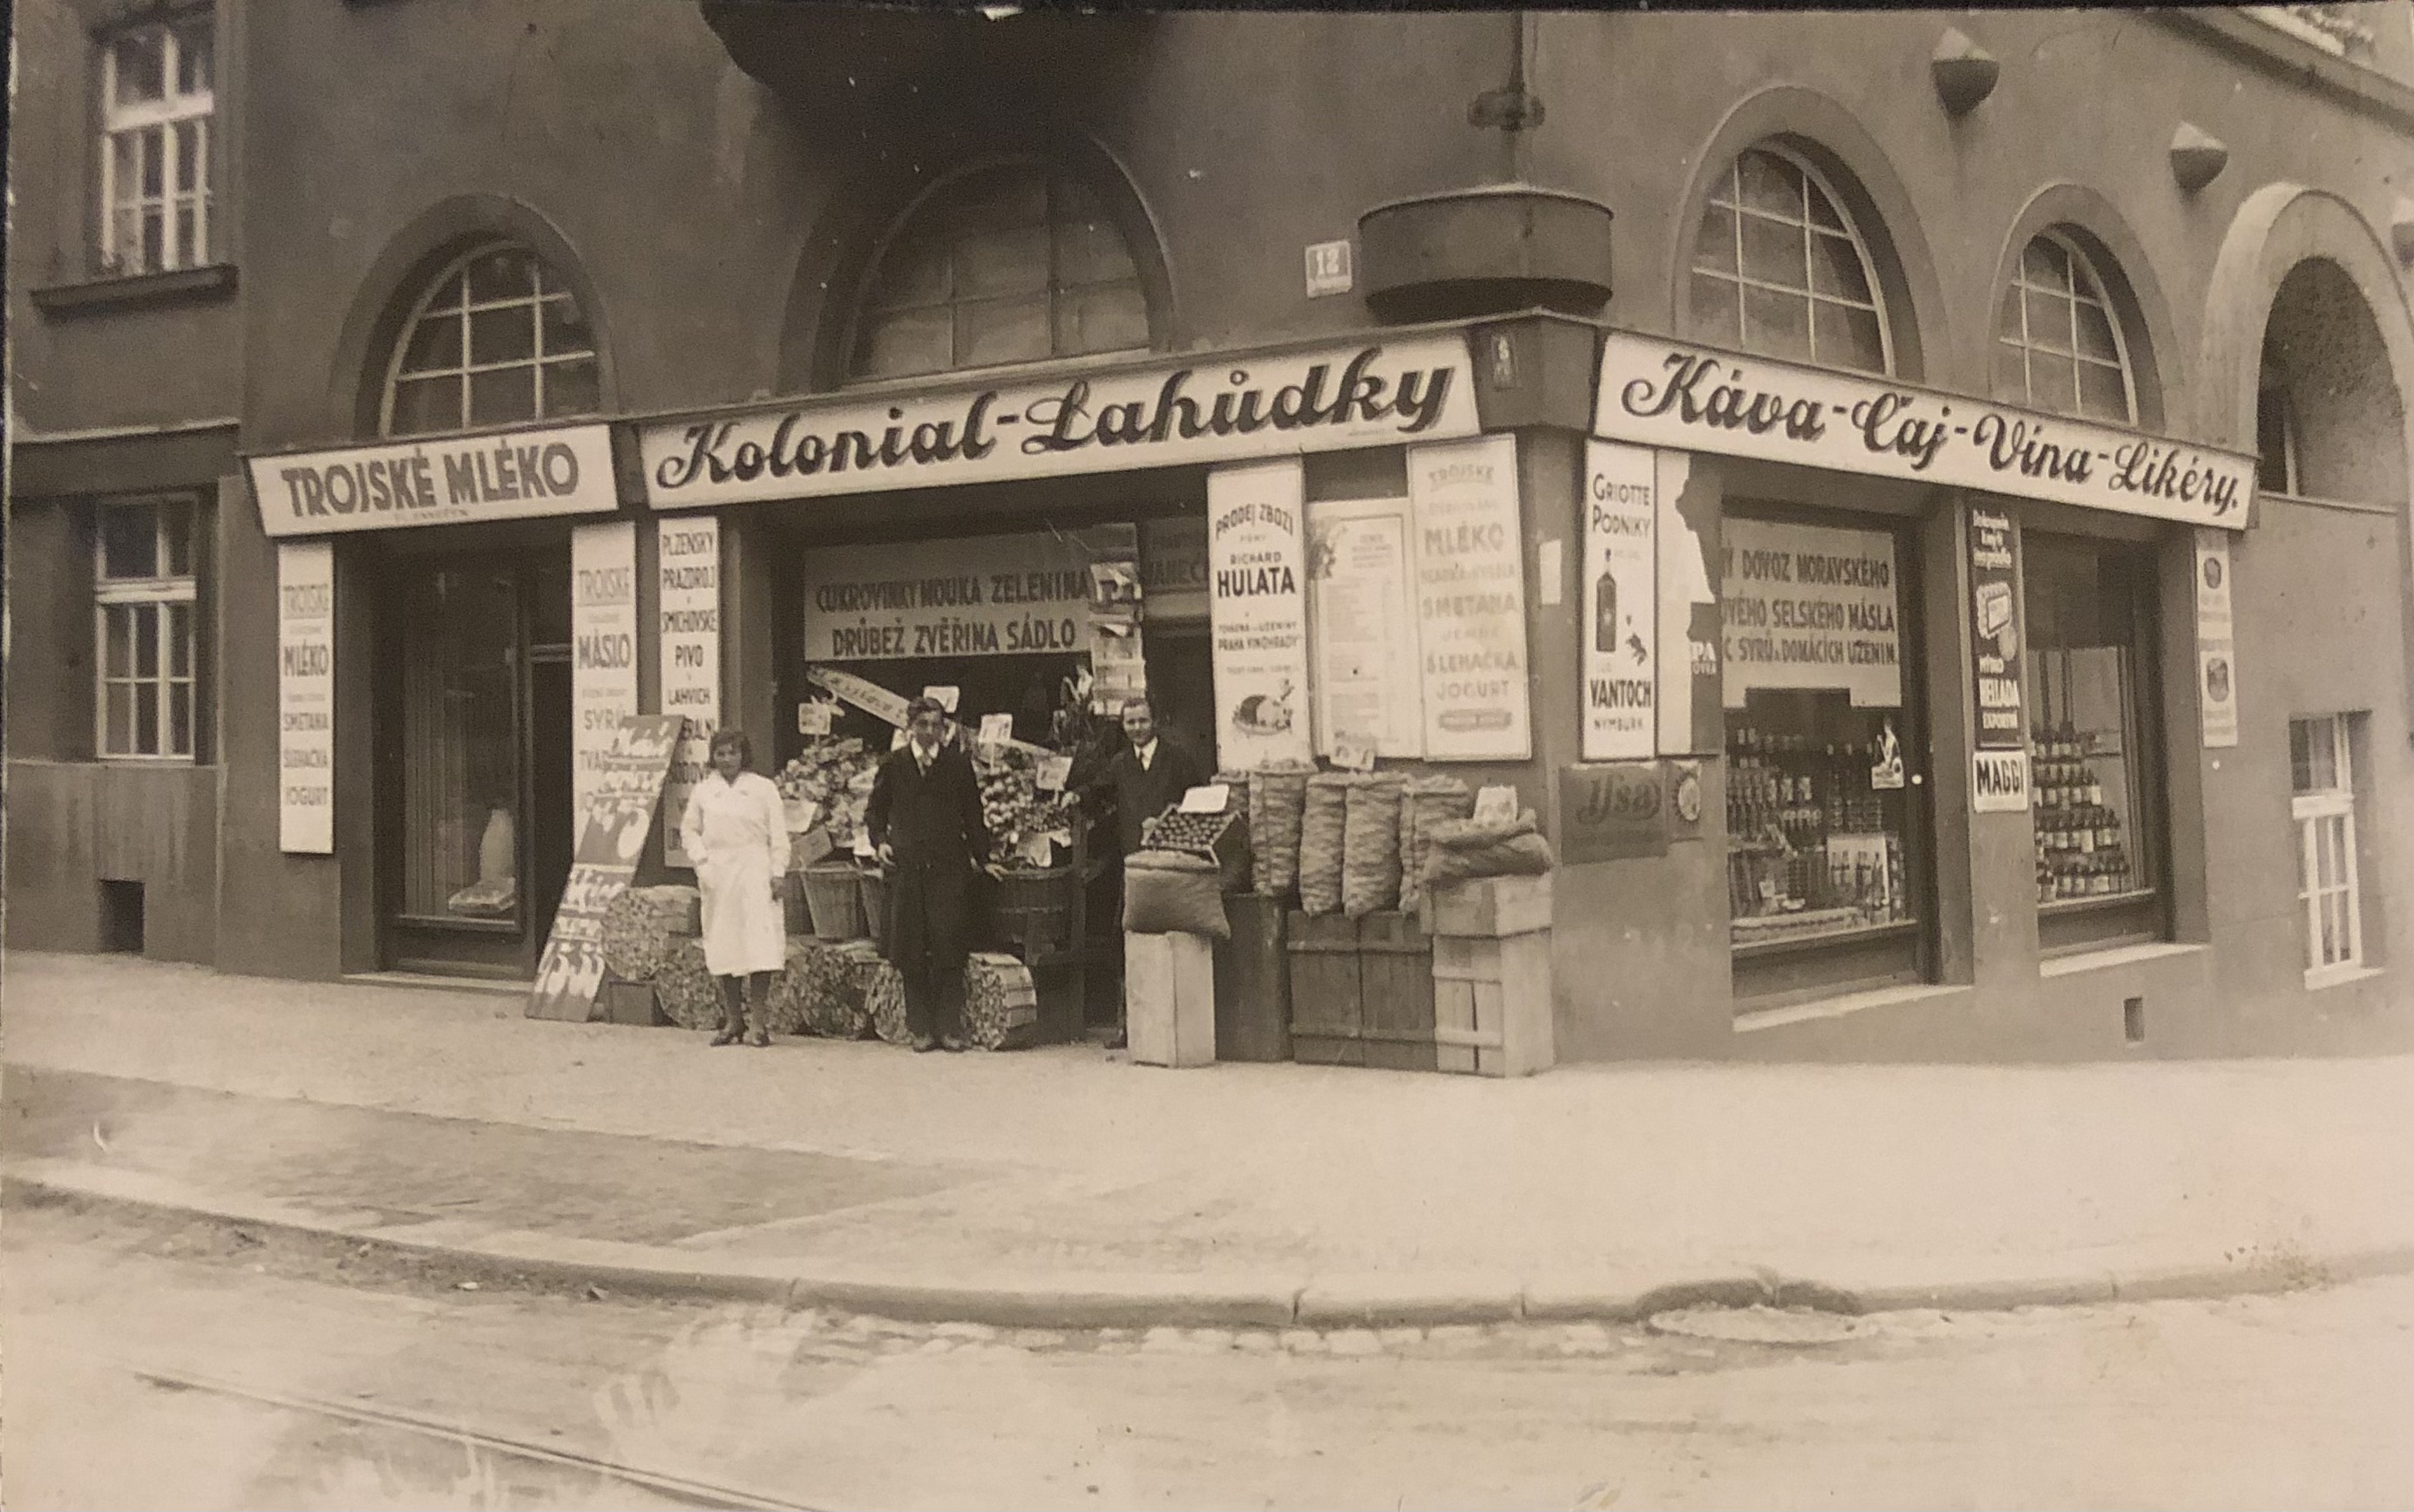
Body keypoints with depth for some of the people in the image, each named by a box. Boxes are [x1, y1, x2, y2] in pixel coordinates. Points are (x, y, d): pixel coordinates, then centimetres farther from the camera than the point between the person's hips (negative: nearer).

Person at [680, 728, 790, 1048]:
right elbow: (689, 829, 17)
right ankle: (732, 1020, 11)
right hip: (717, 874, 3)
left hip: (753, 870, -3)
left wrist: (777, 873, -4)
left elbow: (778, 835, 3)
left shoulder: (763, 788, 5)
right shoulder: (703, 790, 11)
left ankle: (758, 1022, -7)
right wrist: (700, 858, 0)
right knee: (722, 947, 3)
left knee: (758, 946, -10)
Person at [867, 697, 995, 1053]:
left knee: (949, 950, -6)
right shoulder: (893, 765, 7)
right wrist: (880, 841, -2)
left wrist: (982, 858, 9)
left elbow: (973, 816, 11)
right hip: (906, 867, 1)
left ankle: (950, 1027, 0)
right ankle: (921, 1028, 9)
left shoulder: (958, 763, 6)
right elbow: (875, 811, 15)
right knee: (912, 953, 2)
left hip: (949, 867, -1)